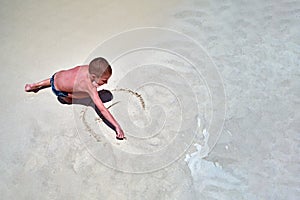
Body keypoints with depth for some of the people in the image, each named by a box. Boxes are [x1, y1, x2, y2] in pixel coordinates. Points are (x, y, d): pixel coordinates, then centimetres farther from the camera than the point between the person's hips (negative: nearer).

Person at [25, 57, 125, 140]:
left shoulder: (89, 68, -20)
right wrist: (117, 127, -43)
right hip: (58, 90, -7)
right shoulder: (90, 87, -37)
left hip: (58, 75, 7)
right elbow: (102, 109, -41)